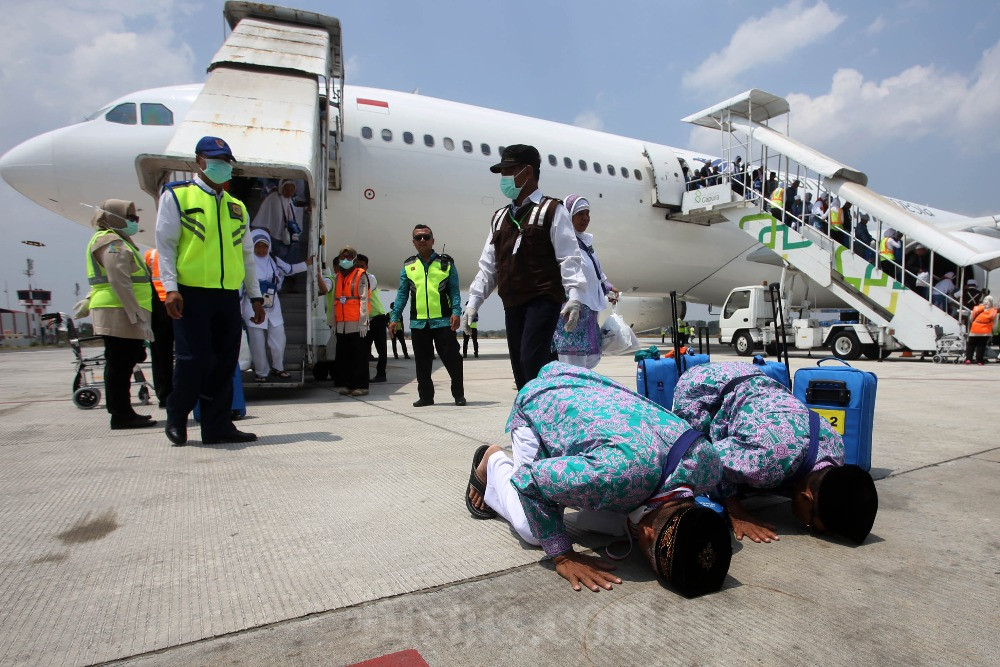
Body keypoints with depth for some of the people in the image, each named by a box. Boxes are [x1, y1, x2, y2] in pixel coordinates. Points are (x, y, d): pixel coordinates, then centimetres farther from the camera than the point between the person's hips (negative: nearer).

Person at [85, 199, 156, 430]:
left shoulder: (117, 242, 24)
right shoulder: (112, 242, -10)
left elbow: (104, 280, 29)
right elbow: (120, 283, -20)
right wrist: (139, 316, -23)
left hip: (121, 315, 11)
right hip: (119, 314, -11)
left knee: (120, 365, 12)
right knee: (120, 365, -8)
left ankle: (122, 412, 19)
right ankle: (121, 415, -4)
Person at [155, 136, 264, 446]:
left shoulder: (236, 207, 18)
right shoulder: (176, 196, 5)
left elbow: (246, 254, 19)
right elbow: (165, 244, -1)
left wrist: (255, 295, 15)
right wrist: (170, 287, -12)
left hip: (229, 296, 5)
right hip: (192, 293, -5)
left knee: (225, 363, 4)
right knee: (194, 360, -6)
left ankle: (218, 426, 12)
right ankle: (176, 418, 17)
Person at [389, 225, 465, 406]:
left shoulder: (446, 263, 5)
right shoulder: (408, 265, 11)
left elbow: (455, 291, 3)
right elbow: (402, 294, 11)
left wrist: (456, 312, -10)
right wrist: (395, 317, 6)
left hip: (443, 321, -2)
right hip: (418, 322, 3)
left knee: (451, 358, 0)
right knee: (422, 362, 9)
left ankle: (459, 394, 12)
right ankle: (425, 396, 21)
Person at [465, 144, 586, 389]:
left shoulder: (551, 210, 1)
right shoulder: (500, 217, 19)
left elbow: (569, 257, -9)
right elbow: (488, 264, 19)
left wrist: (574, 295, -21)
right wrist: (474, 300, 12)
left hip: (543, 299, -6)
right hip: (512, 304, 7)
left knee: (532, 360, -20)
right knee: (520, 369, 7)